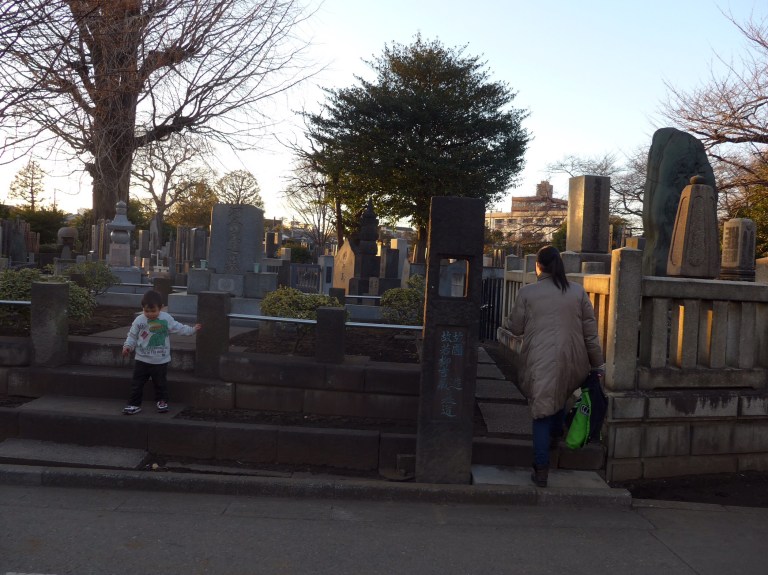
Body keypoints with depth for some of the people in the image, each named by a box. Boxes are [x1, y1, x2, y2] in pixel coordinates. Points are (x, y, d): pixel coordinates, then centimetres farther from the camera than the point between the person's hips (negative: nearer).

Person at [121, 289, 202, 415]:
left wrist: (193, 329, 0)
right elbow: (132, 336, 3)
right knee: (137, 383, 6)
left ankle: (162, 401, 31)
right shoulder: (139, 320, -5)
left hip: (161, 361, -1)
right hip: (142, 360, 1)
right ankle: (134, 404, 16)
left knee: (160, 382, 13)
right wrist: (127, 346, -10)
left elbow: (179, 328, 3)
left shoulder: (167, 319, -6)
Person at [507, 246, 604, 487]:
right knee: (560, 395, 30)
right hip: (572, 361, 3)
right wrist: (598, 362, 14)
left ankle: (541, 470, 4)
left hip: (541, 361, -2)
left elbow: (516, 328, 4)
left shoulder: (527, 292, -3)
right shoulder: (578, 291, 3)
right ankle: (555, 436, 38)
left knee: (542, 411, 4)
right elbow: (590, 331, 6)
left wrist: (508, 319, 26)